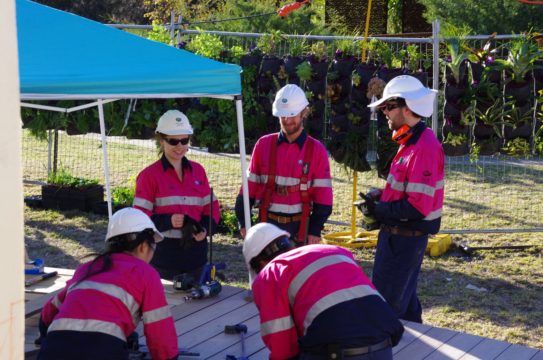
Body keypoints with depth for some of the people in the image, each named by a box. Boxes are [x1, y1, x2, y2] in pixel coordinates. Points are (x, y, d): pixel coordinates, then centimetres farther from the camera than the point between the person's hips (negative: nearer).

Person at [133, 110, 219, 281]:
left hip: (196, 252, 4)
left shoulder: (198, 170, 10)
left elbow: (211, 206, 11)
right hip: (164, 252, -4)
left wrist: (205, 228, -9)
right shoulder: (149, 175, -3)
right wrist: (168, 221, -22)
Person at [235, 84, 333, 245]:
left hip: (299, 227, -1)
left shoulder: (316, 150, 0)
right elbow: (250, 186, 5)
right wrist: (243, 222, 1)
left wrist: (315, 230, -6)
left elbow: (323, 195, -1)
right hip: (268, 225, 1)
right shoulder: (264, 145, 3)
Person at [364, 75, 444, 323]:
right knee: (404, 295, 20)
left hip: (405, 237, -10)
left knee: (387, 303, -1)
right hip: (401, 234, 10)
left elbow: (418, 207, -26)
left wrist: (377, 210, -16)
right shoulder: (411, 141, 9)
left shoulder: (424, 147, -23)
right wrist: (381, 196, 4)